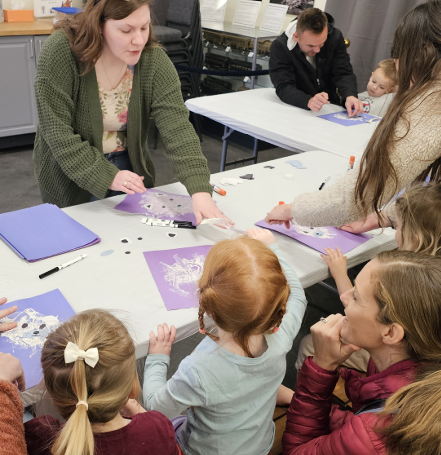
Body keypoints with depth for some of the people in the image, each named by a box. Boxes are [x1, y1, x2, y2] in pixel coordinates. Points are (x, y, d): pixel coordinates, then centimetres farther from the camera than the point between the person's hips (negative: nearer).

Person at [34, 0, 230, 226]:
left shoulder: (154, 59, -15)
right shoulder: (60, 52, -21)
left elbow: (177, 127, -25)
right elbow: (57, 132, -22)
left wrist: (200, 191, -37)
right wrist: (107, 177, -29)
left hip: (128, 165, 3)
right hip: (71, 176, -2)